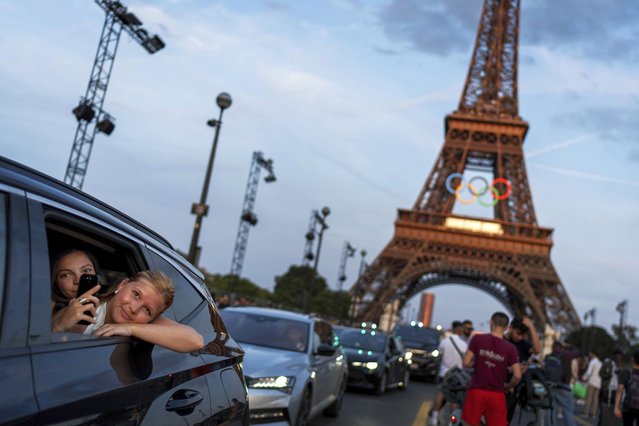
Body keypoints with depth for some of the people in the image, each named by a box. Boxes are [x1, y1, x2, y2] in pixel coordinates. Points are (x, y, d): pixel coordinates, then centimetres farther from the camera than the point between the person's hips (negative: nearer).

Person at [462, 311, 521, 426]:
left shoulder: (477, 339, -5)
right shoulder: (510, 348, -3)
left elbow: (466, 363, -7)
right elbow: (517, 376, -7)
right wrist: (508, 387, 12)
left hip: (476, 391, 0)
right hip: (496, 395, 0)